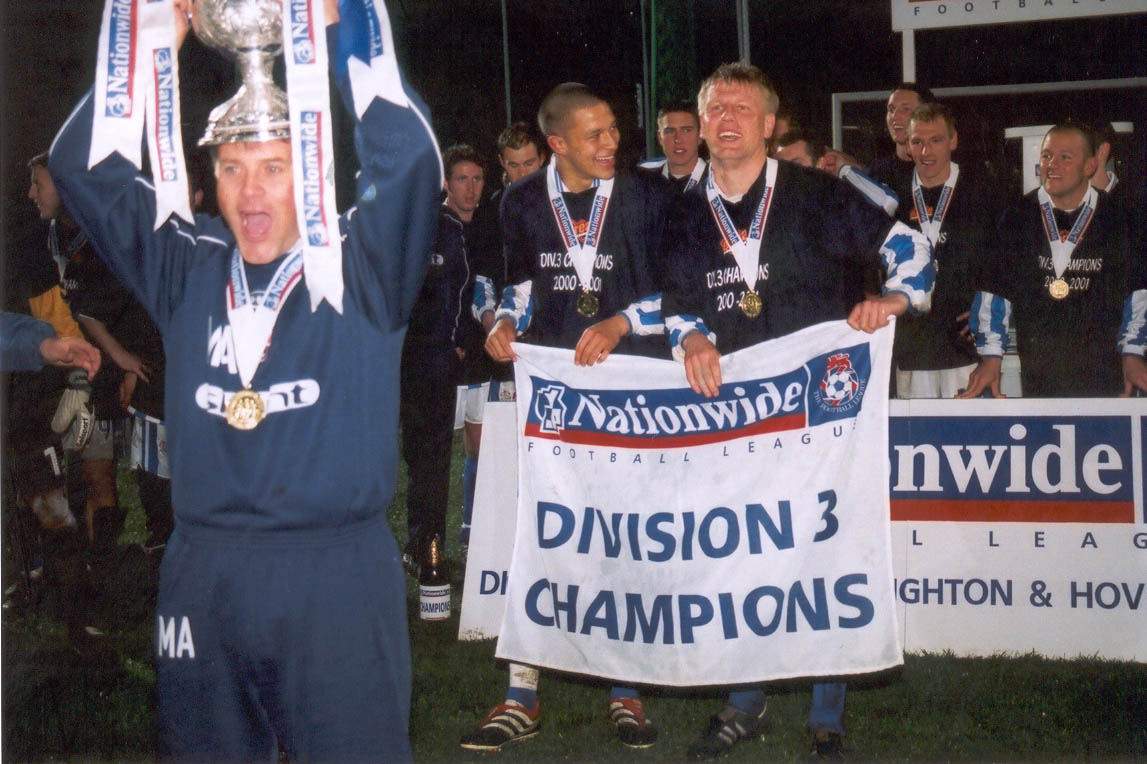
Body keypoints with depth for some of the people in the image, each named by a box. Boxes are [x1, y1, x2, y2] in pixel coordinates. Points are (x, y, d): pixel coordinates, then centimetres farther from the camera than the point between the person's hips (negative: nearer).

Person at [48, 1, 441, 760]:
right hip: (203, 572, 4)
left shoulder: (360, 266, 1)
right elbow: (82, 165, 9)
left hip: (338, 571, -3)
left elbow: (410, 158, -14)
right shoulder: (186, 269, 10)